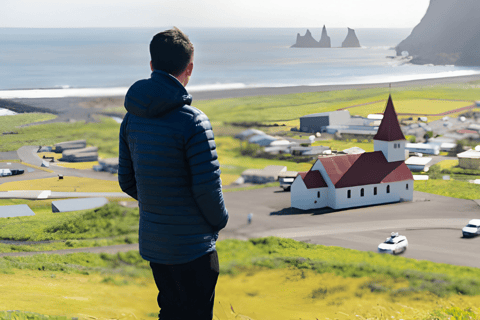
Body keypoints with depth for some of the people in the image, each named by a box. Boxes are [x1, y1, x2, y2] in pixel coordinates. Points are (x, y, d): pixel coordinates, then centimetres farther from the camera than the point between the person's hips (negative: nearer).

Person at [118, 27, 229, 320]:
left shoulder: (132, 118, 1)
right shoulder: (192, 121, -20)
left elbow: (127, 181, 8)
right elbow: (207, 185, -19)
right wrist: (219, 220, 0)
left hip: (151, 241, 7)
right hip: (192, 246, -6)